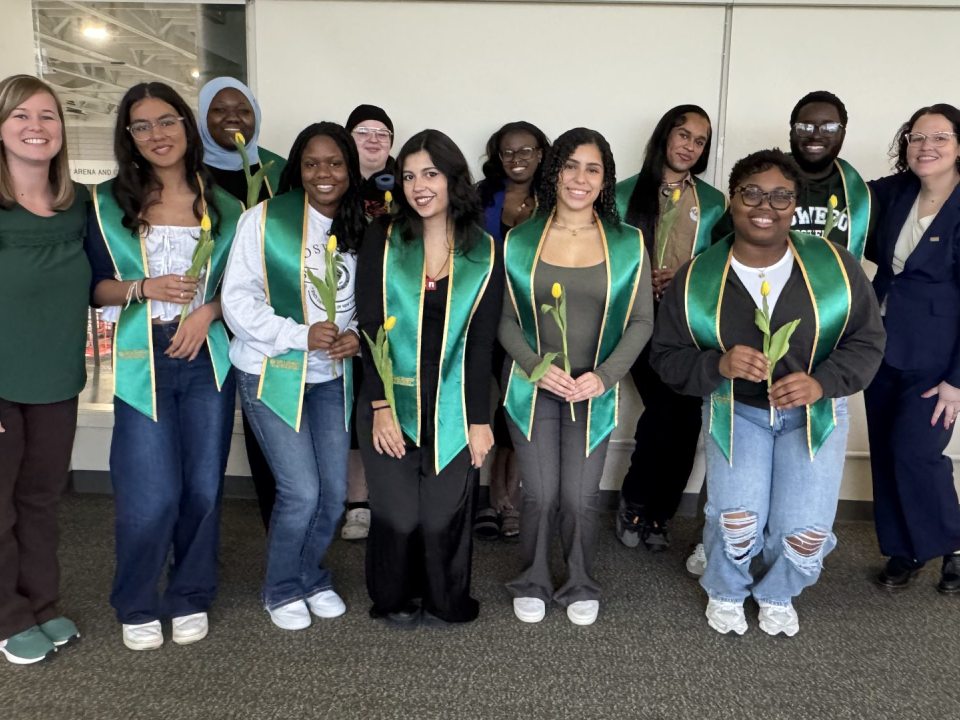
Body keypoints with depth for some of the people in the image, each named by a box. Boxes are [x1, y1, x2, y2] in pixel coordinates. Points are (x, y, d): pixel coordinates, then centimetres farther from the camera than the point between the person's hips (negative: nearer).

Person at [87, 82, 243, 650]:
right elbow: (94, 287, 3)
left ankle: (190, 598, 26)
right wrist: (143, 288, -15)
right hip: (141, 362, -2)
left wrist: (207, 311, -9)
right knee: (152, 497, -5)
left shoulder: (222, 204, 8)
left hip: (207, 358, 2)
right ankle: (138, 606, 20)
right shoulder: (109, 203, 3)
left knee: (204, 488, 5)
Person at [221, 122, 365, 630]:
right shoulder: (264, 219, -10)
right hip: (272, 373, -4)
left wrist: (355, 335, -8)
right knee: (301, 491, -7)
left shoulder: (361, 230, 4)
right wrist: (300, 335, -21)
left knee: (334, 492, 7)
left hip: (331, 377, 5)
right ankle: (282, 589, 21)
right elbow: (238, 300, -12)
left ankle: (312, 576, 35)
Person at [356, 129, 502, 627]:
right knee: (398, 516, 1)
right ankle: (394, 600, 28)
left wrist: (480, 419, -3)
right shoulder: (383, 240, 1)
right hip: (392, 402, 0)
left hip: (453, 407, 0)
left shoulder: (484, 252, 2)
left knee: (444, 516, 2)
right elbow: (370, 328, -4)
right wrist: (380, 407, -10)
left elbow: (482, 342, 1)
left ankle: (445, 603, 28)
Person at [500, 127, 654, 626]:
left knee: (580, 498, 2)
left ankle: (581, 586, 29)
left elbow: (641, 321, -1)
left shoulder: (627, 244, -2)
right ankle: (532, 584, 29)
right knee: (540, 496, 3)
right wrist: (536, 367, -15)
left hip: (594, 392, 0)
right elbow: (505, 318, 0)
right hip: (533, 388, 0)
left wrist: (604, 376, -14)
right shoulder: (520, 241, -1)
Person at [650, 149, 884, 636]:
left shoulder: (834, 265, -13)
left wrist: (823, 381, -23)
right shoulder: (696, 279, -13)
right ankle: (725, 593, 19)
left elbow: (867, 341, -4)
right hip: (735, 408, 0)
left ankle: (777, 595, 26)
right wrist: (718, 364, -28)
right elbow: (667, 357, -8)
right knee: (736, 518, -19)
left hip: (815, 409, 1)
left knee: (807, 531, -12)